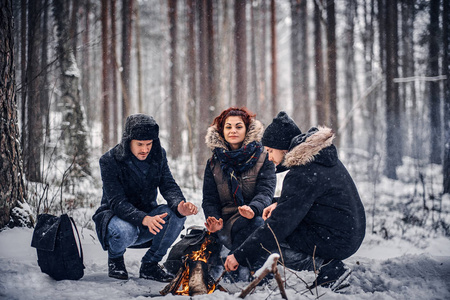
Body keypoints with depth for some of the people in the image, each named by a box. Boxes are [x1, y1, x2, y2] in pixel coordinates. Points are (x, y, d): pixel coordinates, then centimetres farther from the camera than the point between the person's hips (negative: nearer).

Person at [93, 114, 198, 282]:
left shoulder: (158, 156, -3)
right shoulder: (109, 161, -19)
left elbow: (169, 186, -13)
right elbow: (117, 202, -28)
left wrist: (180, 206, -38)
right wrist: (144, 219, -47)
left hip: (147, 215, 4)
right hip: (114, 216, -4)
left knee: (176, 214, -26)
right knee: (125, 231, -39)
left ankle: (150, 265, -7)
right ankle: (115, 257, 0)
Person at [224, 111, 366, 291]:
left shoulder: (302, 175, -22)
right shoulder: (320, 153, 6)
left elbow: (280, 224, -22)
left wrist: (239, 256, -16)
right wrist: (279, 205, 8)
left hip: (336, 240, -10)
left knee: (265, 243, -11)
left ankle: (330, 269, -9)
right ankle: (330, 265, 8)